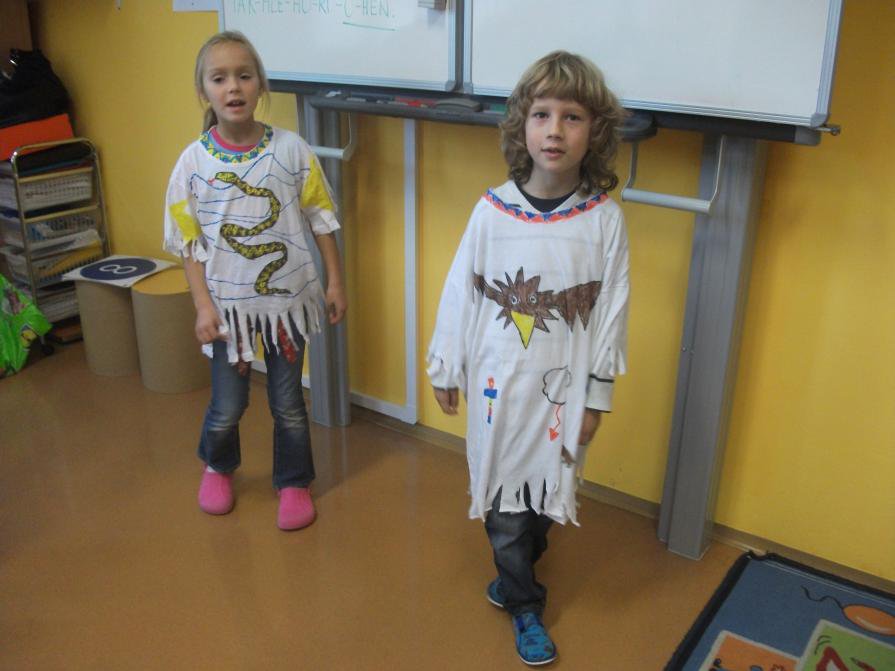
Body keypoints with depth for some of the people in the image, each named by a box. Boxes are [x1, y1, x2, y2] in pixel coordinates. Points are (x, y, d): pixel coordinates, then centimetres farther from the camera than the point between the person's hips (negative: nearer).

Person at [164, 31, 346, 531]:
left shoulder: (291, 149, -8)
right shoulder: (194, 162, -7)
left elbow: (321, 221, -1)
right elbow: (190, 243, -3)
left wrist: (336, 282, -1)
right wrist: (203, 306, -8)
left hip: (288, 297, 0)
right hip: (229, 302, 0)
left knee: (288, 403, 11)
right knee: (228, 406, 12)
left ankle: (294, 483, 34)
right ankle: (217, 467, 44)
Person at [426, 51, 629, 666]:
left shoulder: (604, 218, -9)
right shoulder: (493, 210, -9)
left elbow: (613, 310, -3)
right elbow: (460, 291, 0)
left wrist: (597, 395, 0)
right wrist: (446, 368, 6)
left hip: (563, 385, 0)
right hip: (498, 382, 0)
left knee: (547, 493, 15)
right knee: (505, 494, 10)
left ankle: (515, 574, 44)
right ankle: (525, 605, 32)